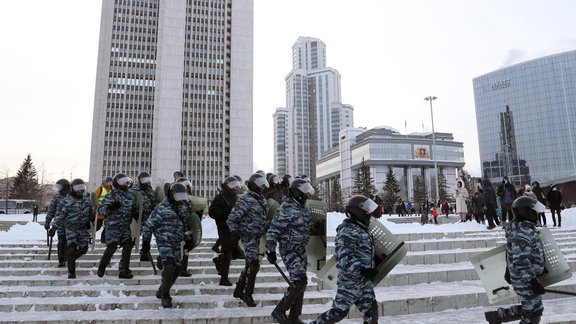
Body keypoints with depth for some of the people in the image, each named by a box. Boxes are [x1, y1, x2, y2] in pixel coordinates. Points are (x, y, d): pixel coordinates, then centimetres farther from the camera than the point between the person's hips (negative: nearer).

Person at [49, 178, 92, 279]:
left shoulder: (87, 200, 8)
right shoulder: (67, 201, -7)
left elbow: (91, 214, 19)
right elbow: (60, 215, -9)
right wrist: (54, 227, -13)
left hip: (83, 229, 5)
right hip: (71, 229, -5)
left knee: (83, 248, 8)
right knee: (72, 249, -11)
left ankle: (70, 258, 38)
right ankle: (71, 272, 0)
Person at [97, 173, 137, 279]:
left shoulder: (130, 197, 12)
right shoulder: (111, 196, -6)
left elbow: (133, 210, 24)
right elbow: (100, 210, -10)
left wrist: (137, 214, 3)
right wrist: (110, 207, -28)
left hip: (125, 227, 5)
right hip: (113, 226, -5)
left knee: (128, 245, -6)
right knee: (112, 246, -10)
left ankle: (124, 271, 3)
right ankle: (102, 266, 19)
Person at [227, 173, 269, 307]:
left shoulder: (261, 199, 11)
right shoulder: (246, 200, -15)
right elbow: (232, 217, -15)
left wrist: (266, 229, 19)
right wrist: (234, 232, -21)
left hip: (257, 237, 9)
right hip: (249, 237, -9)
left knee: (250, 264, 16)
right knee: (254, 265, -10)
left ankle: (238, 290, 30)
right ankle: (248, 294, 3)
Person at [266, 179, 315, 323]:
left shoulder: (301, 207, 7)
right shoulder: (286, 209, -20)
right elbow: (273, 231, -20)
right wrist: (271, 251, -17)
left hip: (301, 250, 9)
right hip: (289, 251, -9)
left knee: (300, 283, 12)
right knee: (300, 281, -17)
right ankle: (279, 311, -1)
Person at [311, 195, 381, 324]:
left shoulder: (361, 229, 9)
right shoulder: (348, 232, -23)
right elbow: (345, 258, -32)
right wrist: (361, 271, -37)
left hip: (364, 281, 9)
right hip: (350, 281, -9)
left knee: (371, 311, 11)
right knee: (339, 311, 5)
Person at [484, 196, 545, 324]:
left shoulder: (525, 228, 8)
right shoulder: (521, 232, -25)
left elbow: (513, 253, 18)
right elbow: (521, 262, -28)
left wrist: (508, 271, 25)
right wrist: (533, 281, -25)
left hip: (527, 278, 10)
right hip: (526, 281, -10)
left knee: (529, 308, 19)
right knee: (533, 312, 3)